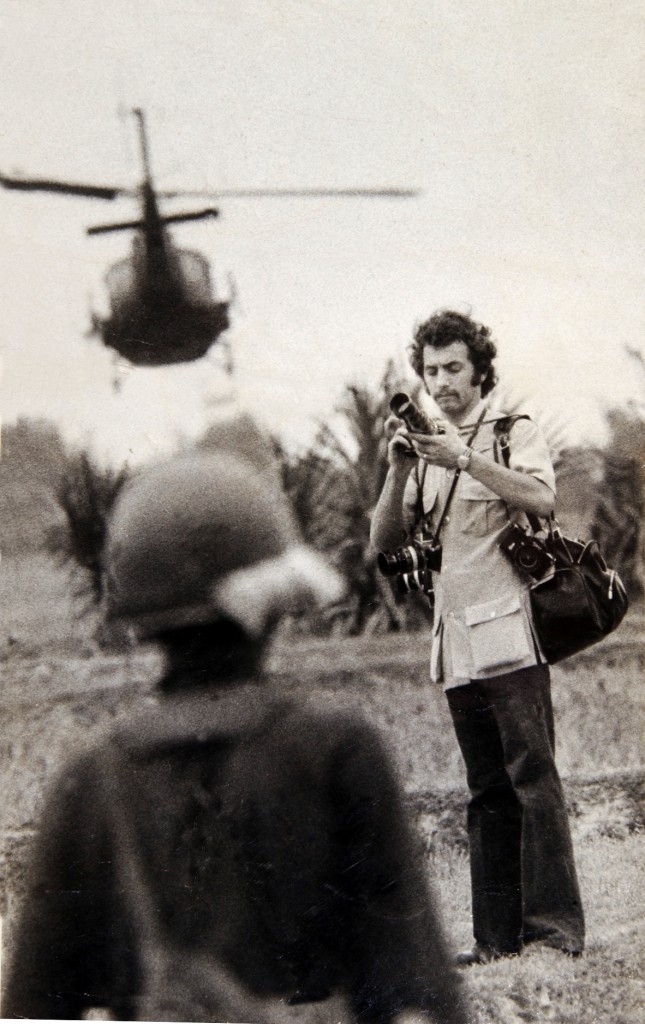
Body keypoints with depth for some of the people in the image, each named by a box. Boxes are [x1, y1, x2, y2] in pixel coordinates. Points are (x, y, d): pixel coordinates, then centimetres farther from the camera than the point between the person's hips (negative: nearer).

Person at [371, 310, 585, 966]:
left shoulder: (516, 434, 5)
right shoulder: (428, 452, 22)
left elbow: (540, 499, -16)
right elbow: (384, 541, 13)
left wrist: (464, 459, -22)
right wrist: (397, 471, -2)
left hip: (508, 628, -6)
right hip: (455, 640, 6)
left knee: (532, 776, -13)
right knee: (486, 791, 5)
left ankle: (554, 924, -15)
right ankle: (497, 936, 4)